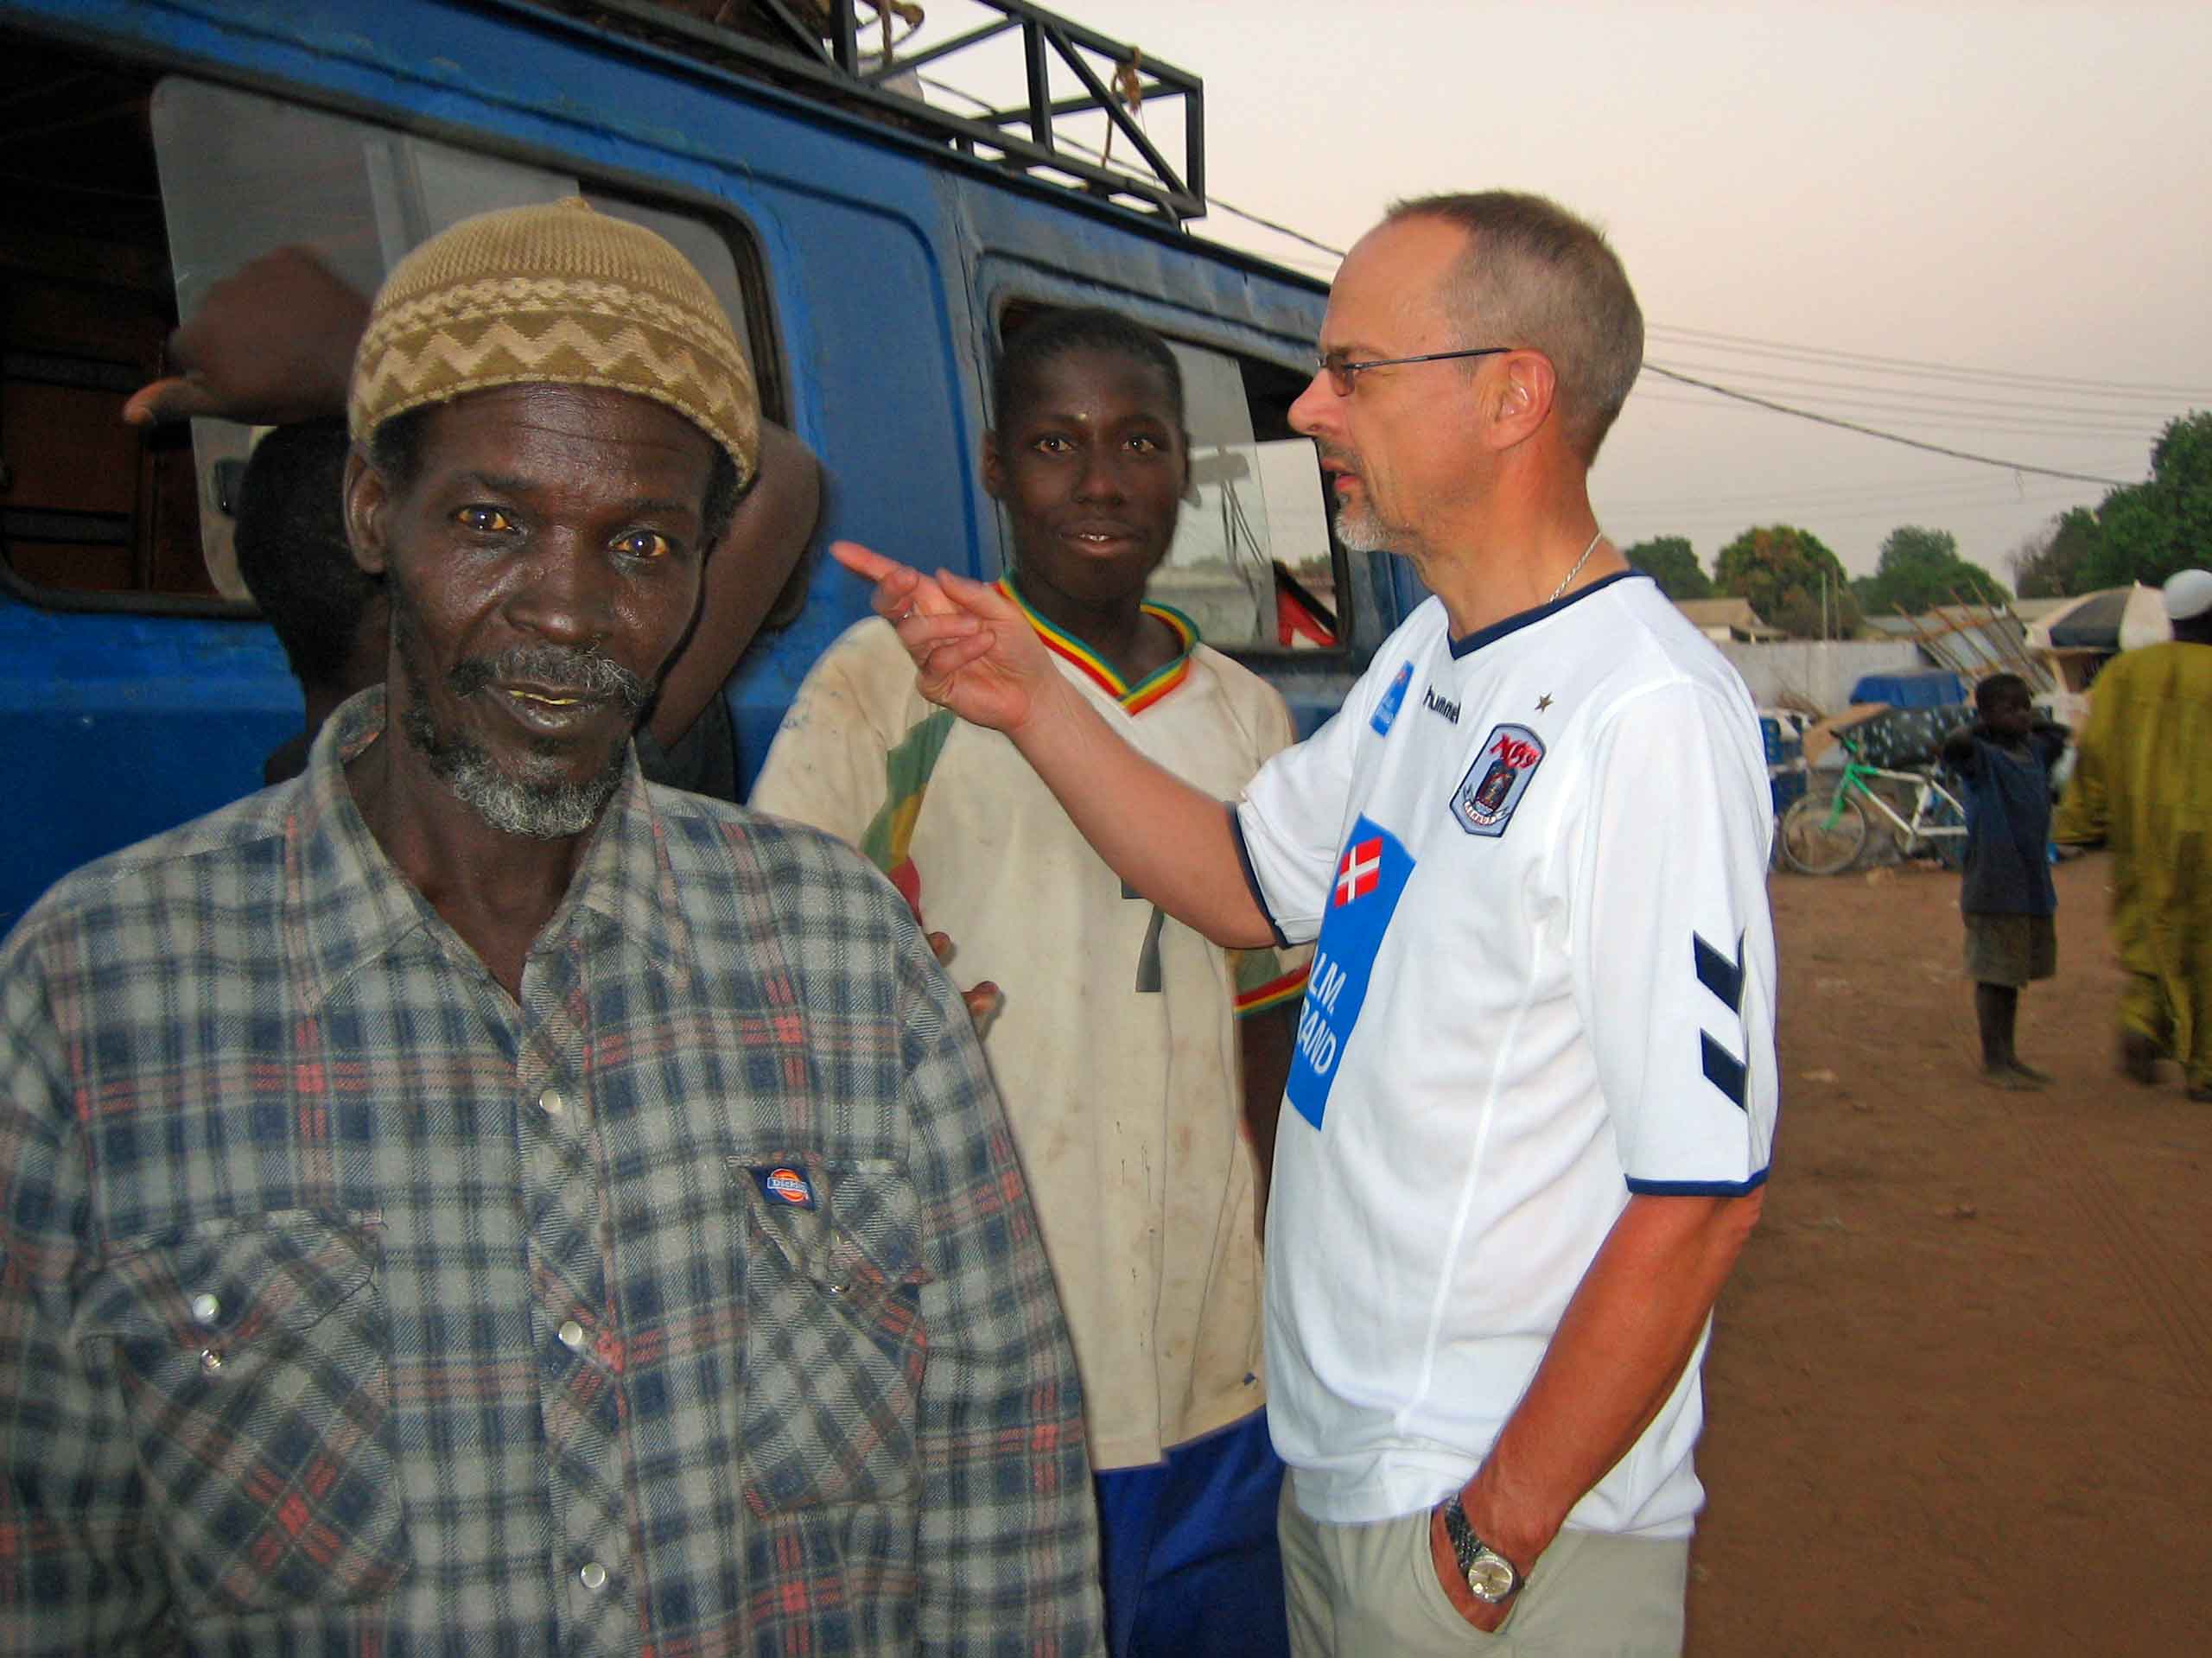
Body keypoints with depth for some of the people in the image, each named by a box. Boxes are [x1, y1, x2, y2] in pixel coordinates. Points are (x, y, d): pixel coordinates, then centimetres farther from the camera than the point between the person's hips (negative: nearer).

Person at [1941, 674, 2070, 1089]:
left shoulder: (2035, 752, 11)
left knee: (2014, 975, 15)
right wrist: (1977, 728, -18)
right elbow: (1954, 748, -34)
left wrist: (2031, 724, 17)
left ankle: (2009, 1057, 25)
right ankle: (1993, 1063, 6)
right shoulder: (1983, 756, -12)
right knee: (1995, 975, -1)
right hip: (1993, 888, -8)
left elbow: (2059, 734, 32)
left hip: (2034, 886, 8)